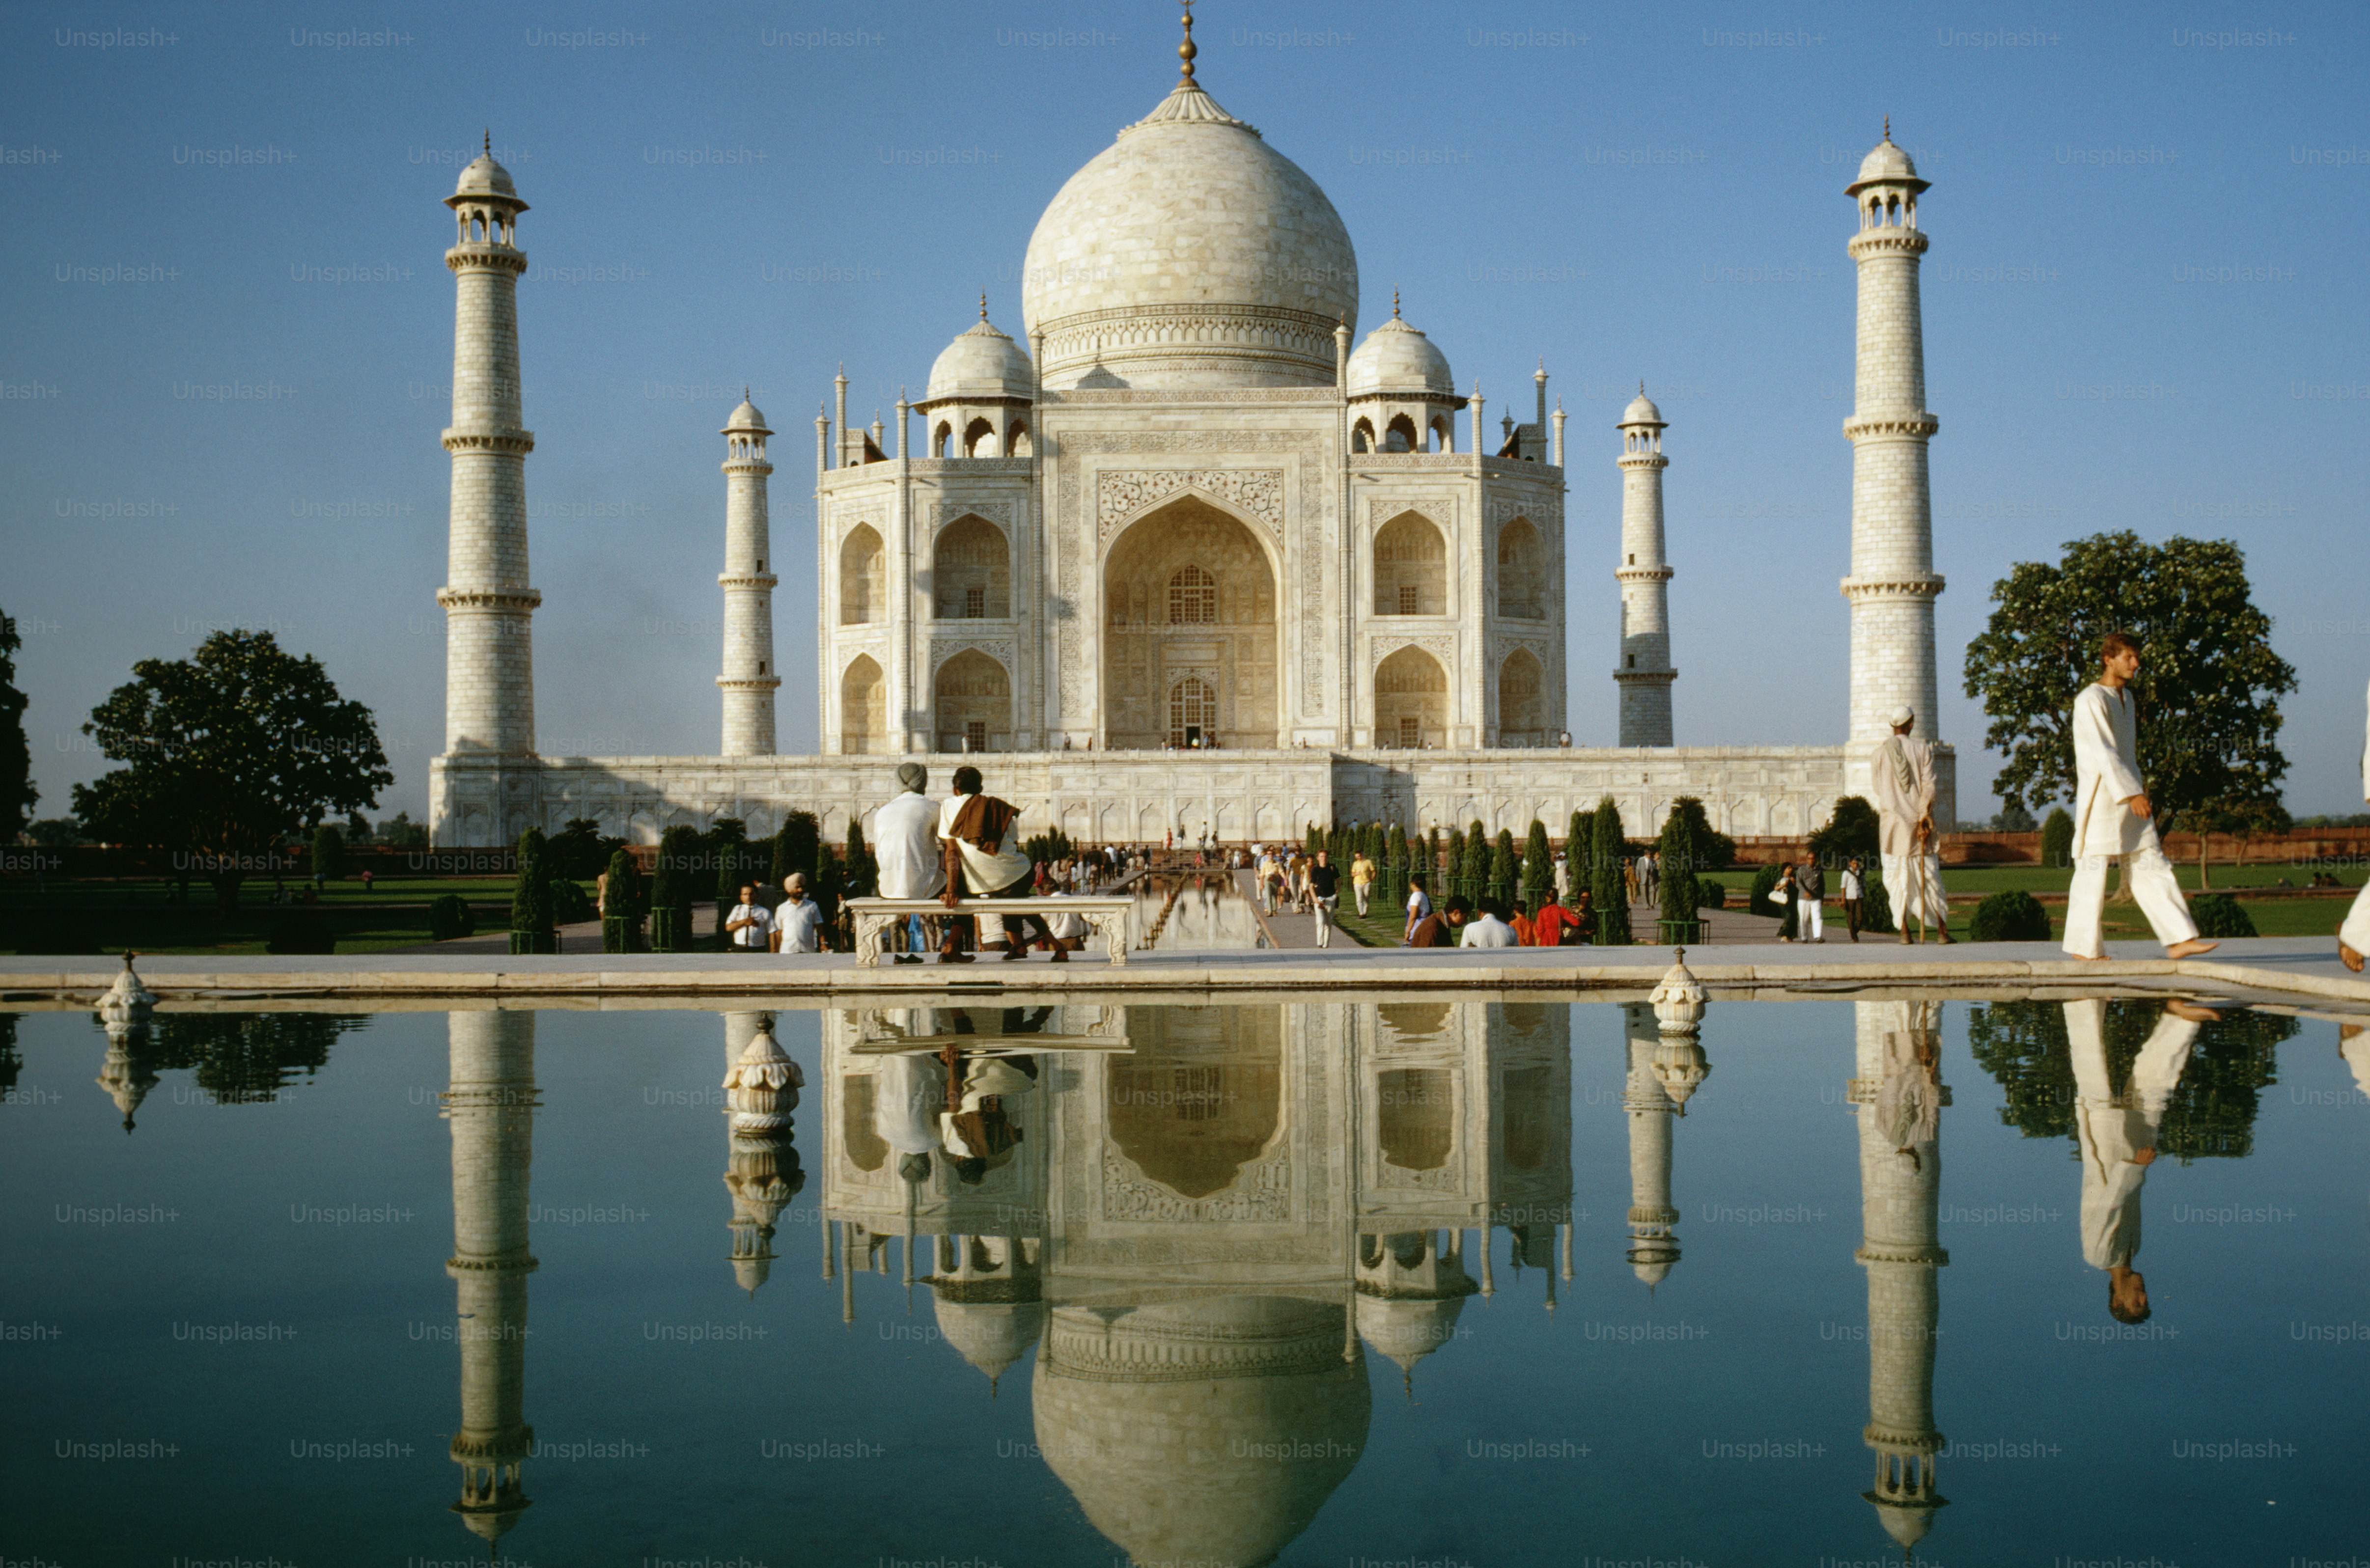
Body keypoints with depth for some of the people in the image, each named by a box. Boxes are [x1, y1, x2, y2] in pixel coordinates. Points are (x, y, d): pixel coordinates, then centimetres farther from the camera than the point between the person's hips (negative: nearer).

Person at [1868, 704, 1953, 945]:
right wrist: (1924, 817, -8)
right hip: (1918, 818, 0)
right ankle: (1943, 930, 8)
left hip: (1892, 824, 0)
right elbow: (1928, 786, -8)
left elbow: (1878, 789, 8)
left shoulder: (1878, 754, 0)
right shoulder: (1923, 749, -2)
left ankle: (1905, 932, -3)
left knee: (1898, 879, 3)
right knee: (1930, 877, 7)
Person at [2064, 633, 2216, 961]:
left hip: (2130, 798, 9)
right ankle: (2084, 947, 8)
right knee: (2092, 873, -1)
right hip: (2100, 799, -9)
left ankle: (2180, 941, 0)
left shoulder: (2126, 696, 16)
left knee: (2152, 868, 3)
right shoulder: (2091, 700, -13)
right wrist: (2132, 793, -28)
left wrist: (2138, 788, 22)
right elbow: (2102, 752, -22)